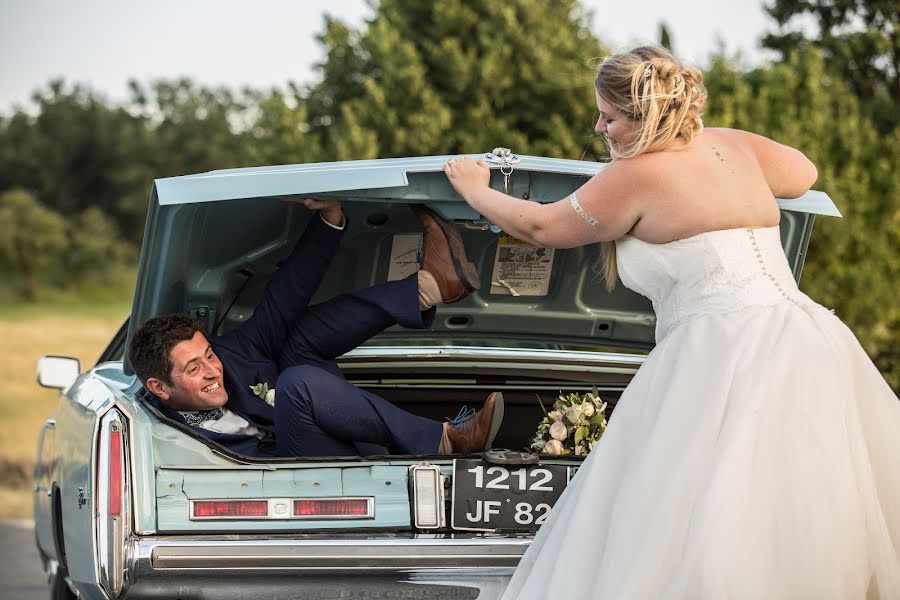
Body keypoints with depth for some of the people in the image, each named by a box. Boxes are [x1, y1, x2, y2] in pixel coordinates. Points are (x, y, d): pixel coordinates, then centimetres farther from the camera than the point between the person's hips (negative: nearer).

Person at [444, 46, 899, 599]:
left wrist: (476, 191, 28)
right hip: (810, 342, 8)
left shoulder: (638, 173, -3)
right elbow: (804, 173, 38)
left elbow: (544, 227, 12)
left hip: (730, 344, -8)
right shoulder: (733, 146, 17)